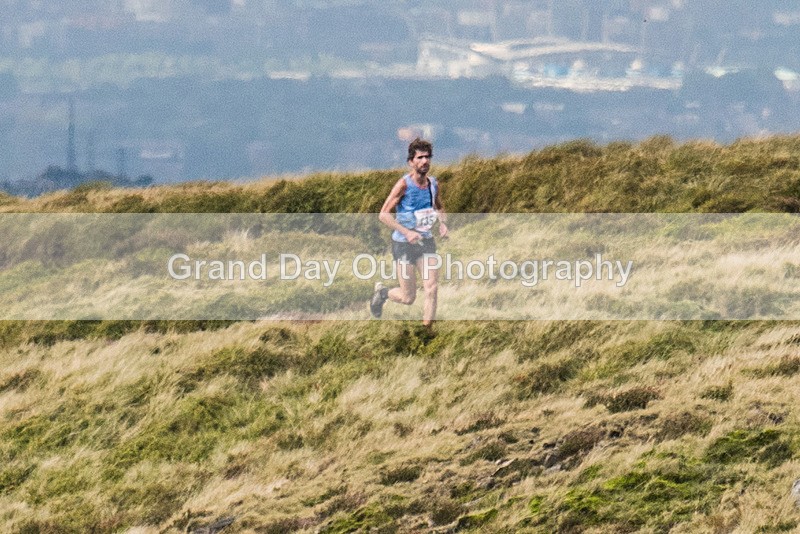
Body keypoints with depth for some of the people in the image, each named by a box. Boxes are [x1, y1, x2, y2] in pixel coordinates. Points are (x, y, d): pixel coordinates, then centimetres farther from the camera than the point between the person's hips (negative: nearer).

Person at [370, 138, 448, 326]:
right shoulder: (404, 185, -16)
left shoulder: (433, 183, 2)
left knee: (432, 289, -9)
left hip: (426, 242, 5)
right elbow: (384, 215, -17)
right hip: (403, 245, -5)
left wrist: (443, 223, -1)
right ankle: (381, 292, 32)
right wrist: (406, 232, -26)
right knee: (408, 298, 0)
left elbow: (439, 208, 21)